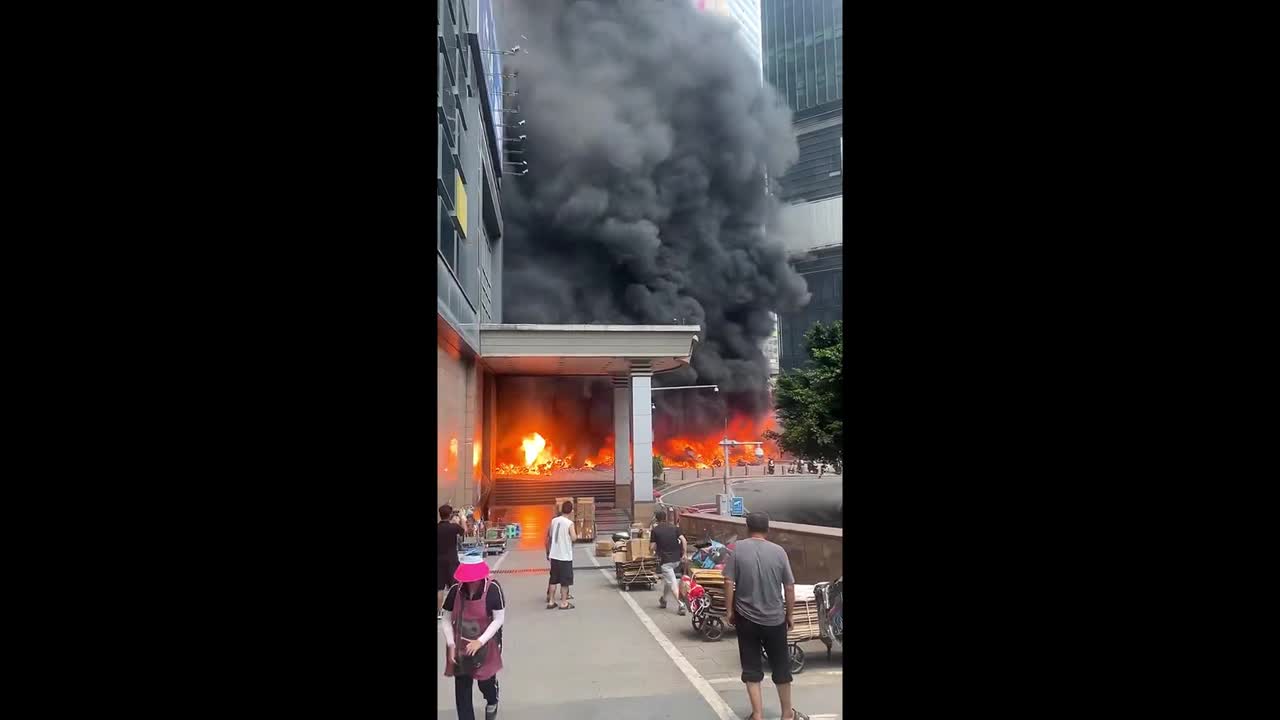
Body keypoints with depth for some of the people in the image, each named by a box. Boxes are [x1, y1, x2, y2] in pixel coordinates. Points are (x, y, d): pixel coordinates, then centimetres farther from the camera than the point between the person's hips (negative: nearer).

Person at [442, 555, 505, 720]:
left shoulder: (493, 589, -20)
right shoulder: (455, 590, -12)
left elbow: (499, 619, -15)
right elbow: (446, 621, -3)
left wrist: (480, 641, -22)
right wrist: (451, 644, -13)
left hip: (485, 647, -2)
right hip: (461, 648, 2)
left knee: (486, 682, 15)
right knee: (461, 691, 6)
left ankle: (492, 703, 51)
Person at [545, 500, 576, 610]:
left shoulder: (554, 521, 2)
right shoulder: (569, 523, -13)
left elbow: (550, 536, 9)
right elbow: (574, 538, -17)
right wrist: (577, 534, 2)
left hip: (554, 555, 5)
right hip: (565, 556, -5)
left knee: (554, 579, 14)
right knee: (565, 580, 5)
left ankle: (550, 602, 18)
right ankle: (564, 603, 8)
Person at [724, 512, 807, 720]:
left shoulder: (737, 548, -8)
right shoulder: (778, 551, -6)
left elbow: (729, 582, -10)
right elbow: (789, 587, -2)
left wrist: (729, 611, 1)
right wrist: (790, 614, 9)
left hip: (746, 618, -1)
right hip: (774, 619, 1)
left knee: (751, 667, 10)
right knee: (781, 666, 16)